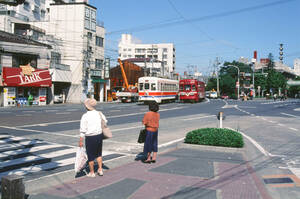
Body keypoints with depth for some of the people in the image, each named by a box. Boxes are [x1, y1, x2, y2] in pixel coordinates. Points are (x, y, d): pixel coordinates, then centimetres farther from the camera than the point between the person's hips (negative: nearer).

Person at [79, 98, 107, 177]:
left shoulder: (85, 116, -13)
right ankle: (100, 169, 24)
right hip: (99, 135, 5)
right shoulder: (99, 113, 0)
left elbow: (83, 130, -12)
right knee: (99, 154, 22)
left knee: (90, 155, 10)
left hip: (90, 137, -4)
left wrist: (80, 141, -7)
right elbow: (105, 122, 9)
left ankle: (92, 172, 22)